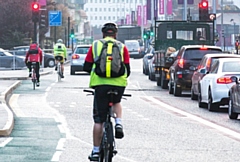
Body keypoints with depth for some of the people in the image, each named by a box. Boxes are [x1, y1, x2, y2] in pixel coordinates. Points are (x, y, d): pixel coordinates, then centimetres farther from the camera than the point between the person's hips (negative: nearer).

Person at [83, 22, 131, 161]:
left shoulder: (95, 45, 13)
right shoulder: (122, 47, 13)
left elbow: (86, 67, 12)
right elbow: (127, 70, 11)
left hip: (100, 83, -1)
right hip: (119, 84, 1)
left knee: (99, 119, 6)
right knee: (117, 102, 33)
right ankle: (119, 123, 5)